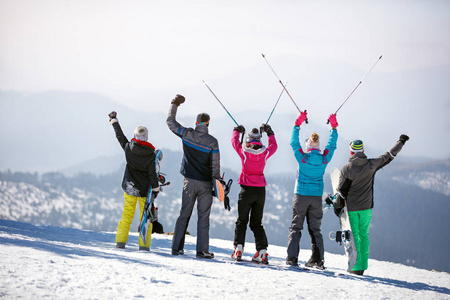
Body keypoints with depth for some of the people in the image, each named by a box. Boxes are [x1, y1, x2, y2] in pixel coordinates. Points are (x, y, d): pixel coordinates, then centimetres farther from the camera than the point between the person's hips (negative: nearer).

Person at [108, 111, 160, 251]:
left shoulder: (128, 148, -9)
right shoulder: (151, 155, -16)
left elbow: (120, 136, 7)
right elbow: (152, 173, -12)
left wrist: (114, 120, 20)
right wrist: (155, 188, -2)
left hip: (130, 187, 3)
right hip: (145, 189, -3)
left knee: (127, 213, 11)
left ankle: (120, 241, 6)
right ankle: (144, 244, 1)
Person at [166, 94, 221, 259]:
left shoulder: (187, 134, -5)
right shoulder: (212, 142, -9)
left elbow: (170, 122, 9)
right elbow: (215, 166, -7)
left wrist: (175, 103, 20)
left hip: (189, 182, 2)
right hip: (205, 183, -2)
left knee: (184, 214, 10)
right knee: (203, 217, 2)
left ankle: (177, 247, 8)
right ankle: (202, 250, -1)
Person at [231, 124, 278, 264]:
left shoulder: (244, 152, -8)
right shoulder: (265, 153, -3)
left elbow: (234, 141, 12)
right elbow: (274, 146, 21)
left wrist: (237, 131, 32)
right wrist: (269, 132, 36)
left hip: (247, 189, -3)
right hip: (261, 190, 3)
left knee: (241, 221, 10)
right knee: (257, 223, 11)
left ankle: (238, 248, -4)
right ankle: (262, 251, -1)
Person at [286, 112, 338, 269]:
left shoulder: (302, 157, -11)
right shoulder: (324, 159, -4)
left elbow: (294, 143, 1)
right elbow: (331, 146, 11)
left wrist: (298, 124, 6)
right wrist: (334, 127, 21)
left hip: (301, 196, -2)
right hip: (317, 197, 3)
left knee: (295, 227, 3)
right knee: (315, 229, 9)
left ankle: (292, 257, -5)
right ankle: (317, 259, 2)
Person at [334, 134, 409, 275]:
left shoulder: (346, 169, -11)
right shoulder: (371, 165, -5)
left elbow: (342, 190, -7)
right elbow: (388, 156, 7)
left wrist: (338, 206, 7)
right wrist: (401, 142, 21)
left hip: (351, 208, -3)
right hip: (366, 207, 3)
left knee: (354, 235, 2)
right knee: (364, 234, 14)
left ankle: (356, 267, -3)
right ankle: (363, 265, 13)